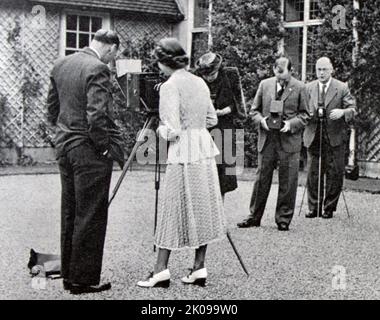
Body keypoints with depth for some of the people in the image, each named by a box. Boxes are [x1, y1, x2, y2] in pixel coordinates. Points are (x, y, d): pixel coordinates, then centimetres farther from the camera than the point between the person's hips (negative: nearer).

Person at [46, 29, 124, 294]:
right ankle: (84, 279, 6)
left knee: (70, 213, 16)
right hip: (89, 152, -8)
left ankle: (69, 274, 25)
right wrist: (106, 148, -13)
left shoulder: (61, 65, 9)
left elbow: (52, 108, 15)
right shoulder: (98, 69, -17)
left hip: (64, 147, 9)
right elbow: (97, 116, -24)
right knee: (91, 217, 0)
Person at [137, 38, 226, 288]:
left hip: (183, 156, -7)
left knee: (173, 211, -1)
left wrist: (161, 129, 4)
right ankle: (199, 269, 14)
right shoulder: (200, 82, 10)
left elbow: (172, 131, -16)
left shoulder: (169, 87, -12)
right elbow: (212, 119, 16)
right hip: (205, 150, 7)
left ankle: (161, 271, 3)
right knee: (202, 210, 10)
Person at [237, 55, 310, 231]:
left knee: (287, 182, 2)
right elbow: (254, 109, 13)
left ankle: (284, 219, 13)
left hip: (289, 140, -2)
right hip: (267, 138, 2)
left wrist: (291, 124, -13)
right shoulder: (265, 84, 8)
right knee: (262, 178, 6)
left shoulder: (299, 88, 1)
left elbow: (305, 114, 4)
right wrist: (260, 119, -7)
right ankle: (254, 216, 15)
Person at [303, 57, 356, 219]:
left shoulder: (342, 88, 0)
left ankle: (329, 208, 12)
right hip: (313, 137, 2)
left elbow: (353, 109, -2)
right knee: (313, 174, 4)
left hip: (335, 137, -2)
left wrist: (342, 112, -23)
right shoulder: (308, 88, 9)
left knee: (334, 174, 1)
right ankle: (314, 207, 14)